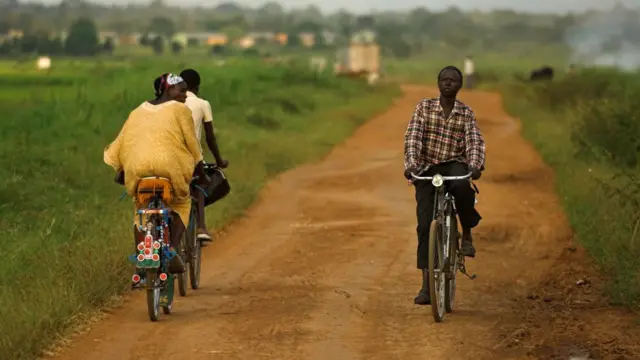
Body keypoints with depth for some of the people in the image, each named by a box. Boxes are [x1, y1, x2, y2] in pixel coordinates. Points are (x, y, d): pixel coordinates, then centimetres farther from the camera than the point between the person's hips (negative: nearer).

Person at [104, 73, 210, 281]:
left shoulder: (139, 111, 22)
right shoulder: (179, 110, 9)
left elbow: (122, 142, 21)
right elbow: (191, 145, 8)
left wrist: (120, 171, 31)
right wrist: (202, 174, 18)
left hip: (137, 167, 4)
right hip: (169, 165, -3)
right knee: (181, 204, 21)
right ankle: (173, 249, -1)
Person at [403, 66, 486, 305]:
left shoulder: (466, 113, 3)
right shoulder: (424, 107, 2)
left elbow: (475, 142, -9)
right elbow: (412, 137, -8)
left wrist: (475, 165, -29)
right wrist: (411, 164, -25)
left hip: (454, 165, -1)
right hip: (427, 168, 1)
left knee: (462, 187, -38)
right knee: (425, 225, -9)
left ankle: (467, 234, -10)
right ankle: (426, 285, -6)